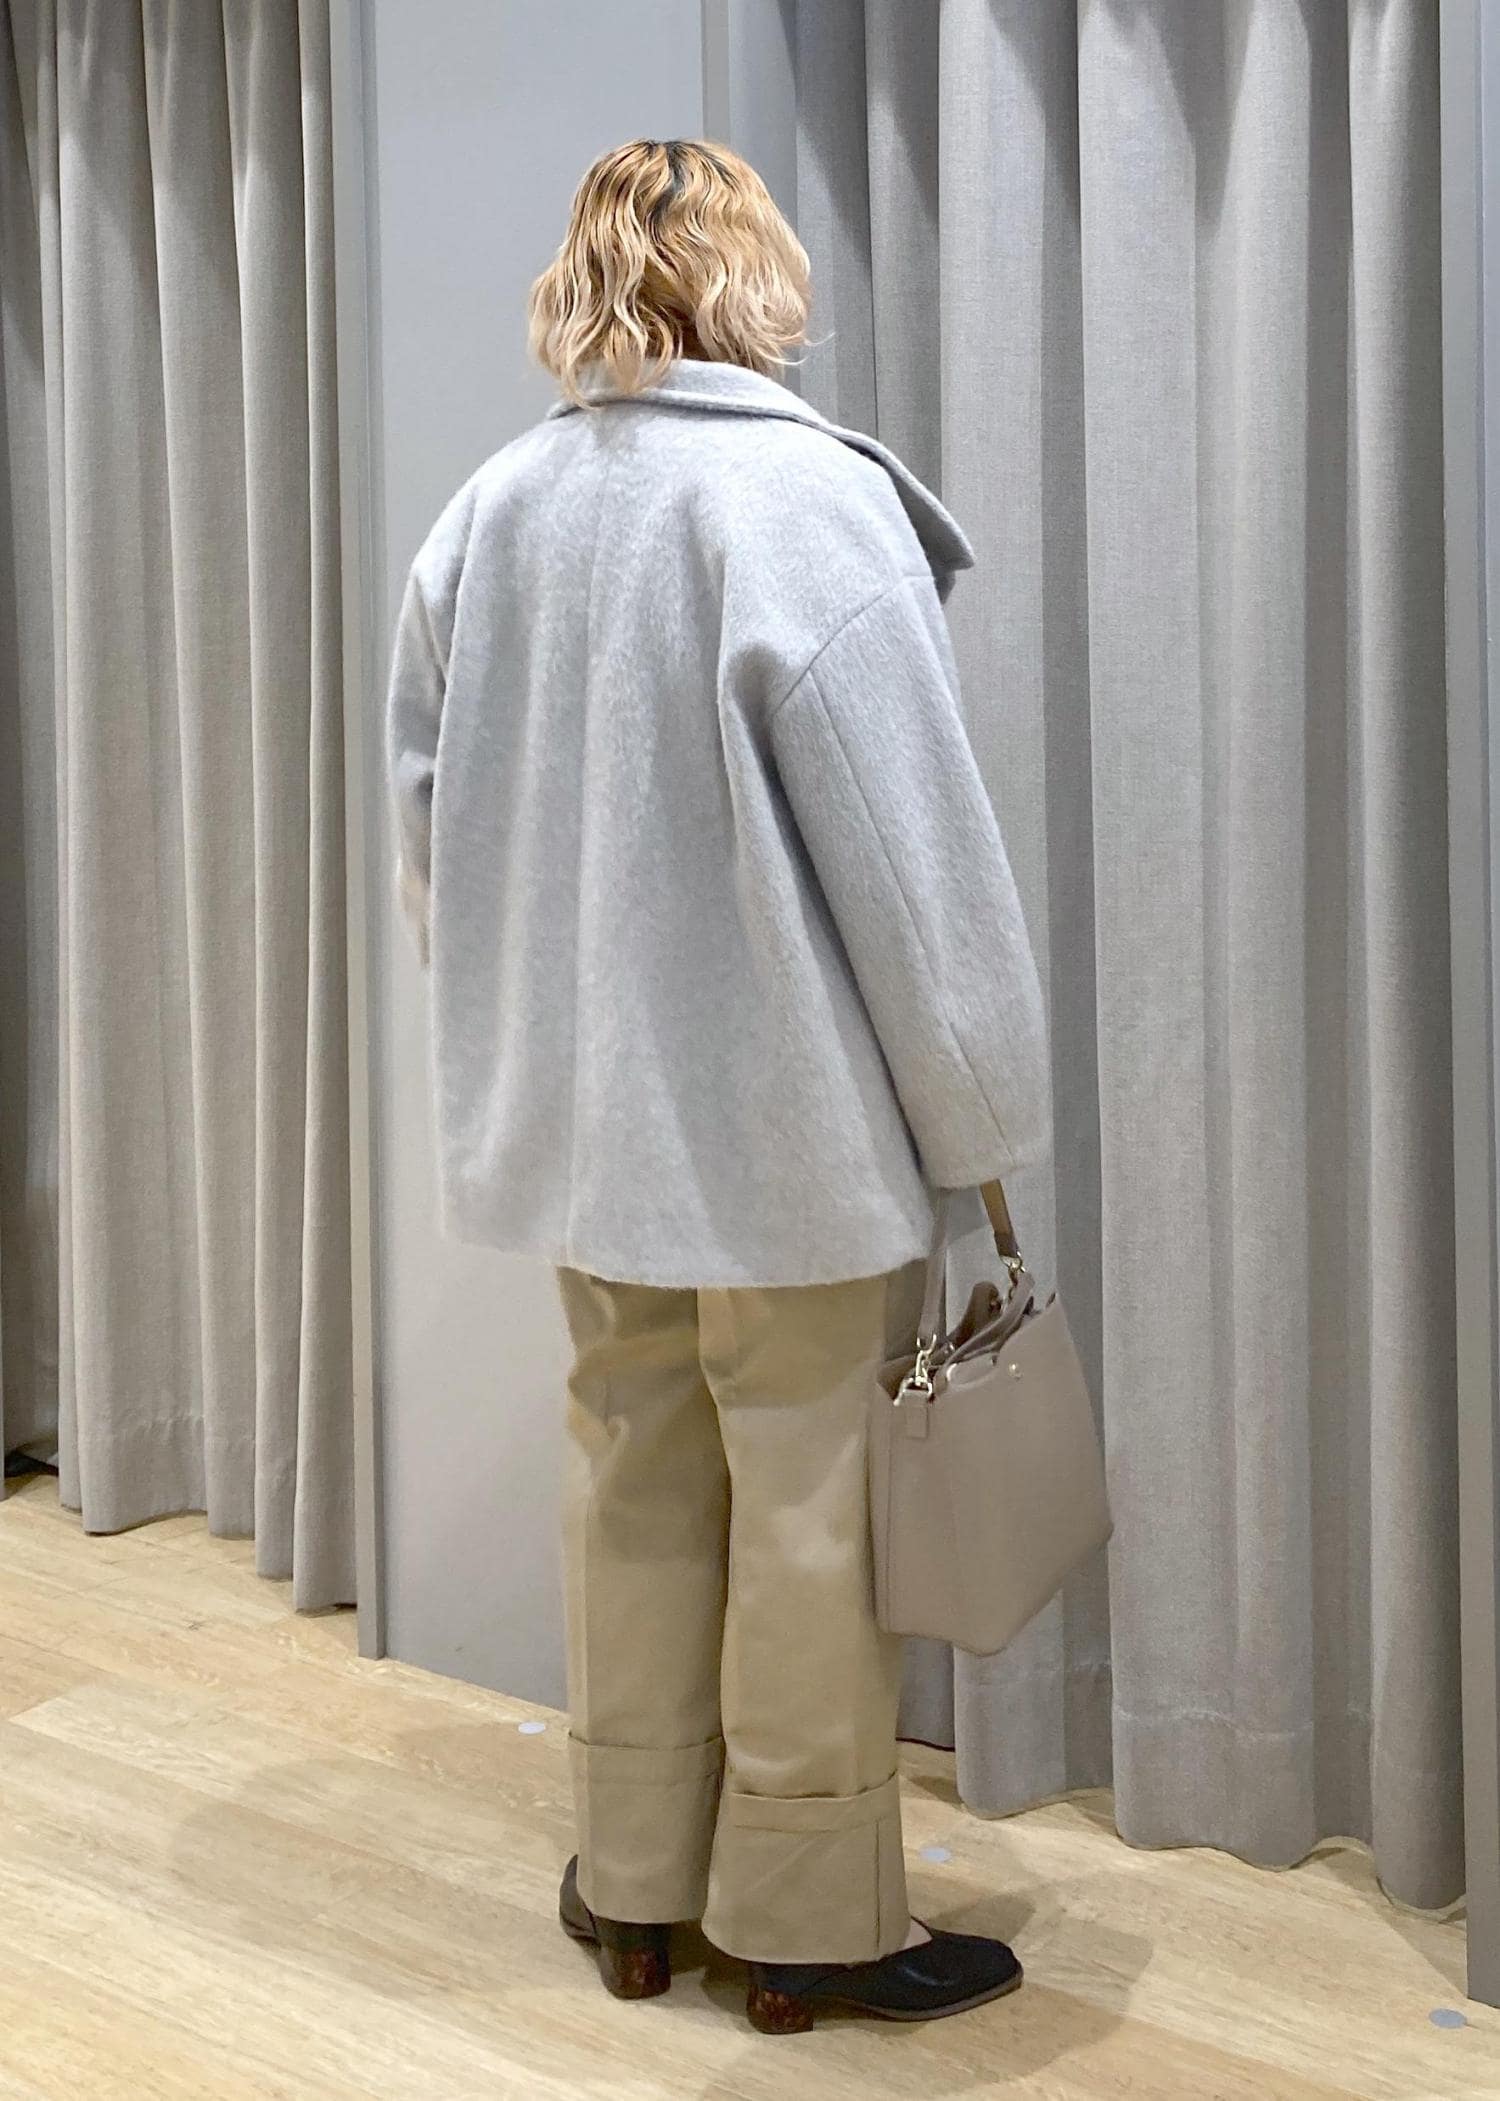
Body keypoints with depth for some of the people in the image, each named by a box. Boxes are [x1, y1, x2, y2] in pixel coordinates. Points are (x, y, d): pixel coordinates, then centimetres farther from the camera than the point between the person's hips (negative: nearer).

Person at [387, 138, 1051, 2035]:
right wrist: (980, 1117, -6)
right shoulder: (811, 499, -15)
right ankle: (808, 1919, 21)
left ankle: (632, 1889, 29)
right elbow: (910, 847, -15)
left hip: (584, 1106, 6)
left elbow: (427, 811, 9)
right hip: (790, 1109, -6)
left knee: (633, 1486, 16)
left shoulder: (491, 511, 3)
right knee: (810, 1514, 7)